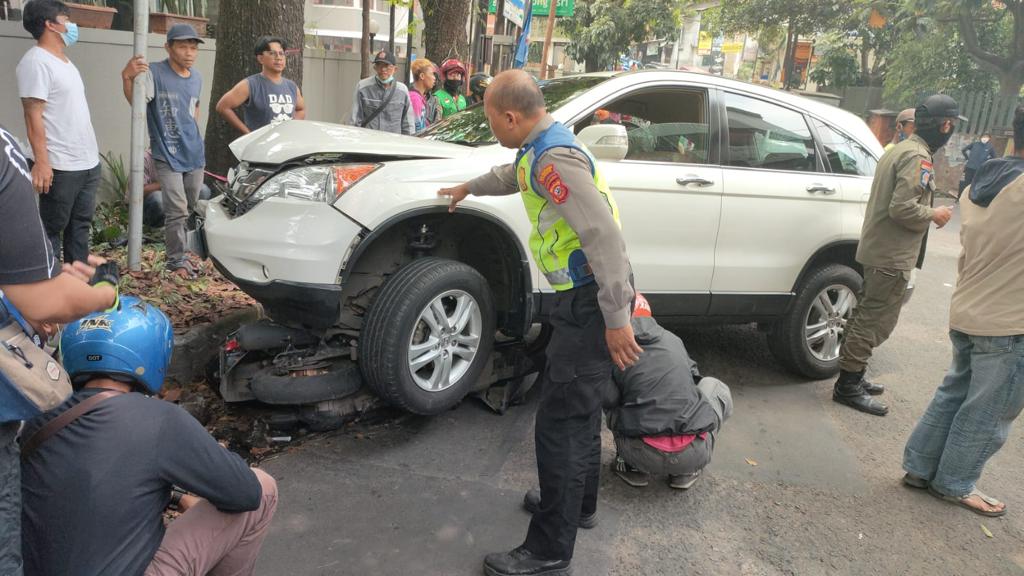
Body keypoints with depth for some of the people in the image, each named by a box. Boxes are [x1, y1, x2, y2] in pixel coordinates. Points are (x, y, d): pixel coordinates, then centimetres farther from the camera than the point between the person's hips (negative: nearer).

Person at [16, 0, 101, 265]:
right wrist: (41, 162, -22)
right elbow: (33, 115, -17)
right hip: (61, 166, -9)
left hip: (88, 161, 9)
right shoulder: (36, 61, -11)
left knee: (80, 225, 13)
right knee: (52, 229, 1)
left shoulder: (64, 61, 16)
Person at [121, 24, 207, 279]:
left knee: (190, 209, 15)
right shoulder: (154, 73, -12)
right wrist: (127, 77, -46)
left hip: (195, 154, 7)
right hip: (168, 156, -6)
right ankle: (176, 260, 4)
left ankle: (179, 253, 31)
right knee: (177, 211, -9)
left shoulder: (197, 77, 9)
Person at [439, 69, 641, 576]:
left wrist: (616, 319, -26)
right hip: (585, 296, 11)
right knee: (580, 406, 23)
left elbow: (604, 235, -27)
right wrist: (469, 188, 53)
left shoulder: (553, 158, -20)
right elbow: (513, 176, 37)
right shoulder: (543, 147, 13)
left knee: (561, 423, -6)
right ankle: (578, 501, 41)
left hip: (591, 302, -11)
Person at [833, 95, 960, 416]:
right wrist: (934, 216, -10)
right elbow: (902, 208, -26)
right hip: (892, 255, -10)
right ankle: (848, 386, 0)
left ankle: (853, 378, 26)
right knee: (876, 321, -5)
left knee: (868, 315, 16)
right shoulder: (918, 157, -17)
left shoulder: (900, 149, 15)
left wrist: (929, 212, 15)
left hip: (877, 248, 10)